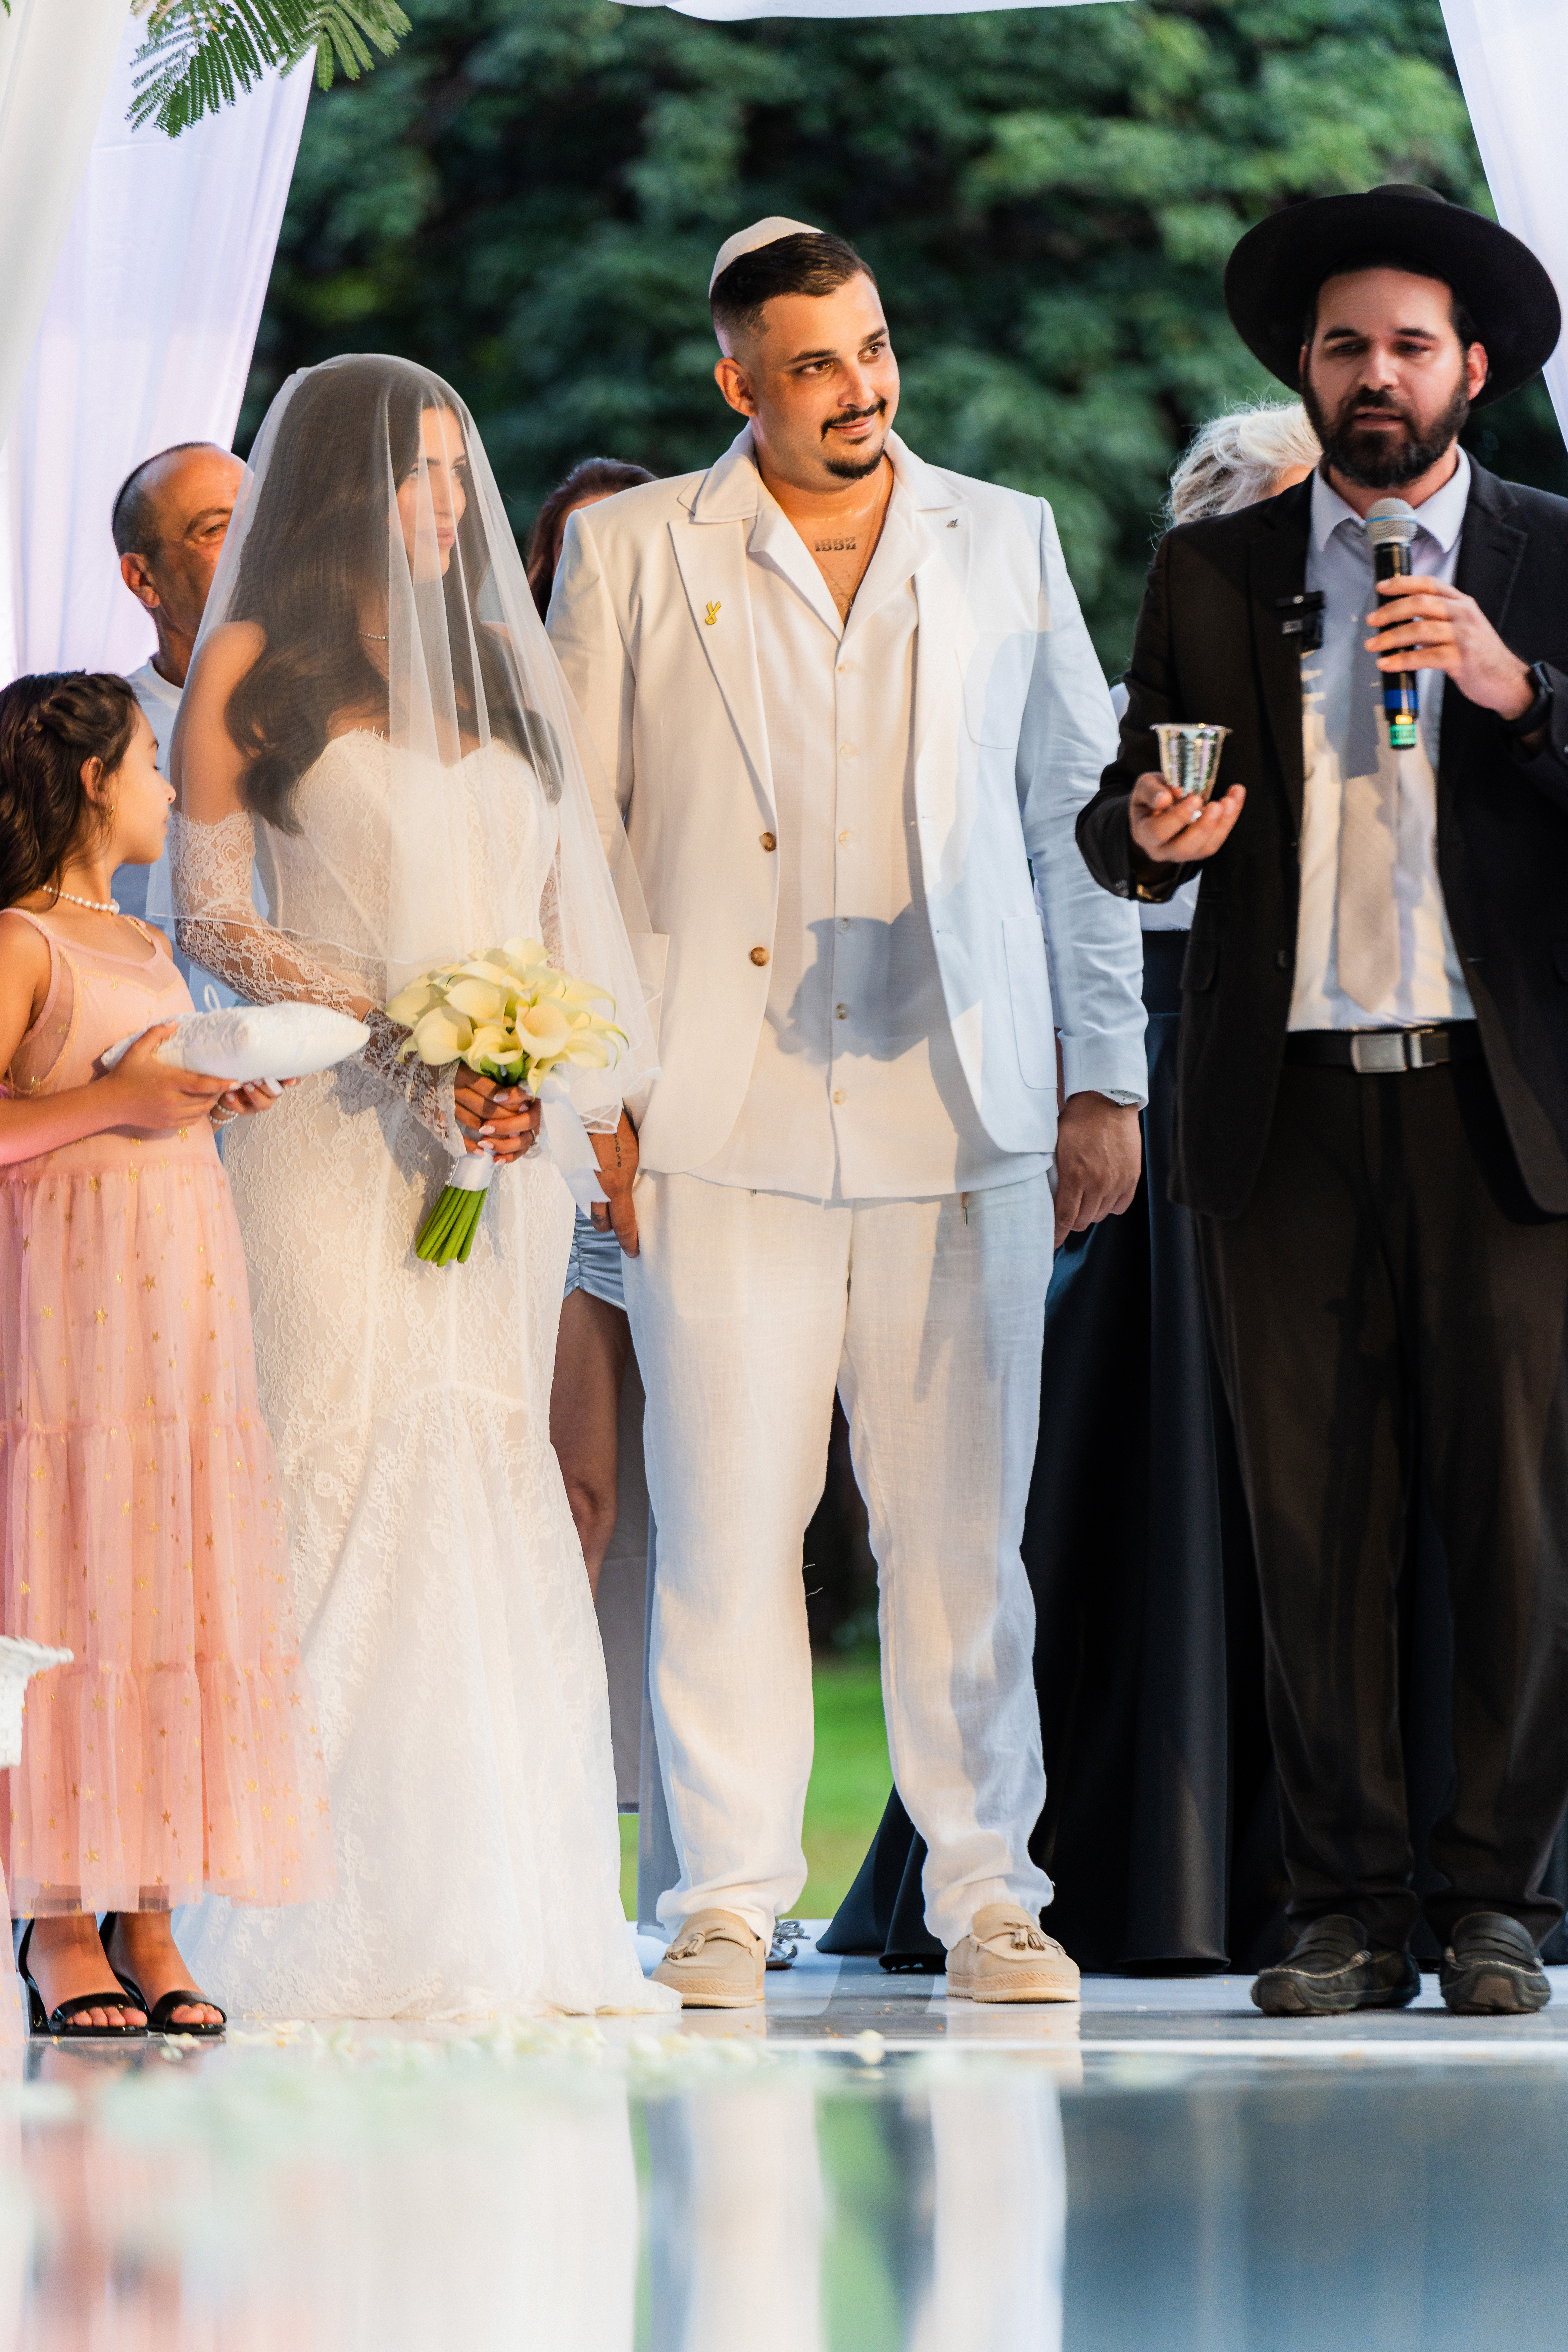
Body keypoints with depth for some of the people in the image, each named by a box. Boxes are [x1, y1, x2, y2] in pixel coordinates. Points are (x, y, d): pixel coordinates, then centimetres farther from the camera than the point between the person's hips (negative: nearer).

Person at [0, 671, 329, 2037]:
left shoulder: (148, 949, 20)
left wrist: (227, 1098, 11)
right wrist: (114, 1103, -18)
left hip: (185, 1289, 8)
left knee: (185, 1592, 3)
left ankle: (150, 1922, 5)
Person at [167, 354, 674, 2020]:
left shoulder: (500, 666, 18)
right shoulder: (256, 664, 3)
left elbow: (569, 909, 17)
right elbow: (207, 909, -2)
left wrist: (549, 1083, -2)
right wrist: (396, 1047, -11)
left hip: (503, 1134, 5)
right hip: (330, 1128, -5)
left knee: (493, 1485, 1)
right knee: (343, 1474, -11)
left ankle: (503, 1923, 1)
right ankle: (340, 1934, -11)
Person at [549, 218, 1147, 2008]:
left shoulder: (1005, 542, 12)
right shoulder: (631, 552, 6)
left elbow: (1077, 816, 14)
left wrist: (1108, 1080, 9)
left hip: (960, 1110, 1)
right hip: (720, 1119, -1)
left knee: (961, 1522, 2)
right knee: (724, 1523, -2)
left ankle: (988, 1892, 9)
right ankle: (726, 1903, 5)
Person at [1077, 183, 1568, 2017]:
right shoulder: (1213, 573, 15)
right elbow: (1116, 822, 14)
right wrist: (1148, 830, -8)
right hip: (1290, 1109, 1)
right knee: (1311, 1519, -1)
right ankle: (1345, 1901, 4)